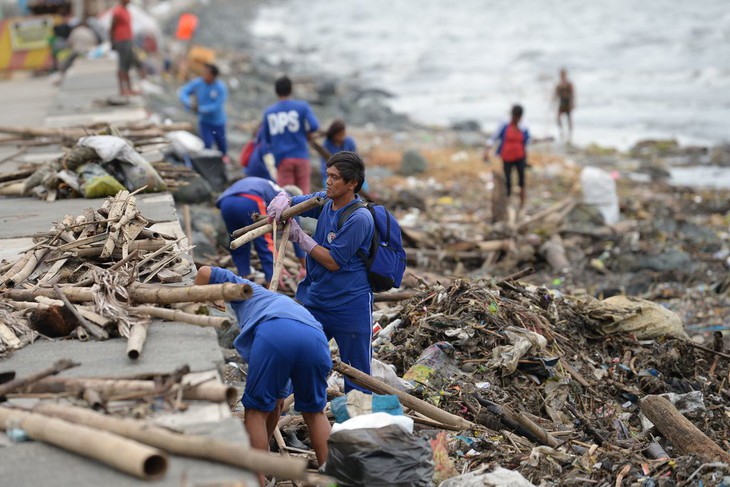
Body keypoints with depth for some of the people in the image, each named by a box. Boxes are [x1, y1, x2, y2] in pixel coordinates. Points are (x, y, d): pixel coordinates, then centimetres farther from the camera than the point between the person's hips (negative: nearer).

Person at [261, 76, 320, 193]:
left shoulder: (268, 112, 7)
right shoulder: (302, 106, 0)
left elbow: (267, 139, 12)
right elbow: (314, 126, -12)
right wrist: (306, 134, 7)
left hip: (281, 158, 1)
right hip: (301, 157, -1)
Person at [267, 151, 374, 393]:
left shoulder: (359, 218, -19)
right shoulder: (325, 201, 3)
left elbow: (333, 262, -18)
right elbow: (291, 202, 14)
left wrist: (299, 237, -16)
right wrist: (282, 199, -11)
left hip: (349, 306, -7)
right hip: (314, 300, 7)